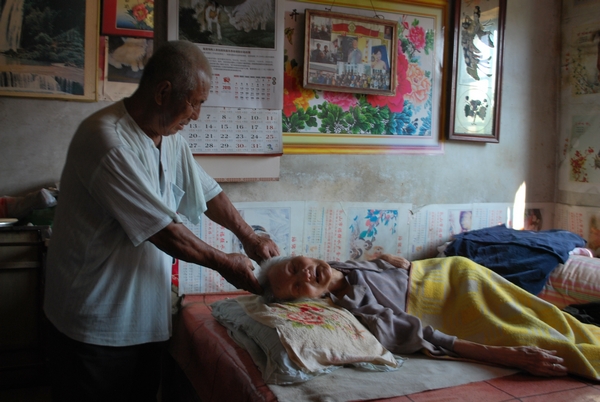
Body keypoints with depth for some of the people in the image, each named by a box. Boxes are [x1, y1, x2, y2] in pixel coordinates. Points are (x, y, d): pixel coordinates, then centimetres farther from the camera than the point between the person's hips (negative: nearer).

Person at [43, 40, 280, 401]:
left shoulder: (169, 137, 3)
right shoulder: (108, 140, -25)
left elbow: (207, 192, 12)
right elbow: (161, 229, -24)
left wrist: (249, 237, 3)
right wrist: (225, 264, -13)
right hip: (96, 325, -8)